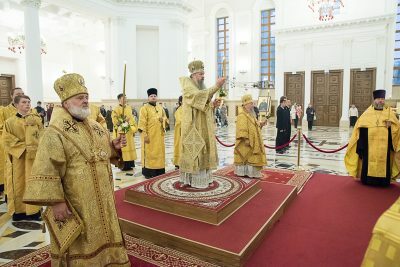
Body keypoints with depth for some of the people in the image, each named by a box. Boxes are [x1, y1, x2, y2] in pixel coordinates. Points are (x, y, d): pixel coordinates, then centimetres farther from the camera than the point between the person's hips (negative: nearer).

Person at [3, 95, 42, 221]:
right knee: (18, 184, 4)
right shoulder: (10, 122, 1)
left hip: (34, 156, 2)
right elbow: (7, 140, -5)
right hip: (18, 158, -2)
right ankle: (18, 210, 15)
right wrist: (23, 147, -13)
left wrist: (33, 147, -11)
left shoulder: (37, 119, 7)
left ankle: (34, 210, 15)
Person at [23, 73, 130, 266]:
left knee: (103, 238, 21)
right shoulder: (55, 133, -15)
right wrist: (56, 202, -21)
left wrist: (114, 146, -3)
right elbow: (47, 171, -19)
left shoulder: (96, 127, 7)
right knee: (80, 247, 10)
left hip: (102, 199, 7)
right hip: (75, 203, -7)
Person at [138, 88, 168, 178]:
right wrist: (145, 134, -18)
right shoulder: (144, 108, -3)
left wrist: (163, 119, -5)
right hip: (149, 135, -6)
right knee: (149, 153, -3)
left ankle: (159, 171, 16)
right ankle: (148, 172, 3)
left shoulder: (160, 108, 15)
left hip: (159, 135, 6)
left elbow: (166, 119, 20)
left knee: (159, 152, 8)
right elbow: (142, 122, -11)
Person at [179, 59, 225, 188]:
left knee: (203, 150, 9)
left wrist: (213, 104, -2)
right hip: (193, 126, -8)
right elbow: (198, 96, -28)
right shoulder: (188, 86, -7)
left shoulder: (201, 88, 18)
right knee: (195, 150, -7)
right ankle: (195, 180, 1)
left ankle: (203, 177, 17)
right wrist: (216, 87, -31)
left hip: (204, 127, 9)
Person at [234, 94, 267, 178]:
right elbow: (242, 129, -23)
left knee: (250, 157, 14)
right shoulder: (242, 115, -17)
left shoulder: (251, 115, 15)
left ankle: (249, 172, 22)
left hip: (253, 141, 10)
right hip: (246, 143, -10)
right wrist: (246, 139, -27)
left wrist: (261, 124, 8)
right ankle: (242, 172, 7)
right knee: (245, 156, -2)